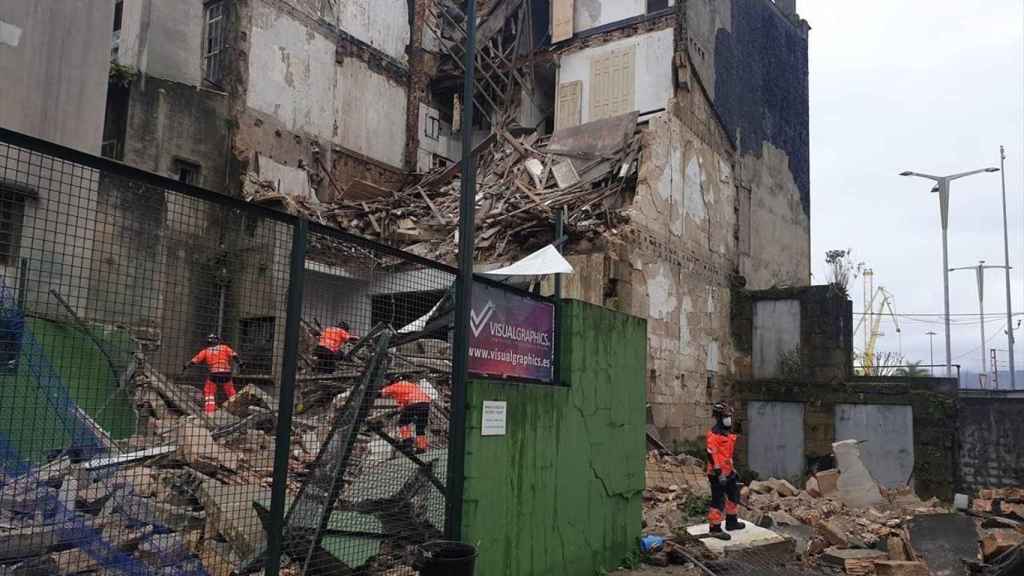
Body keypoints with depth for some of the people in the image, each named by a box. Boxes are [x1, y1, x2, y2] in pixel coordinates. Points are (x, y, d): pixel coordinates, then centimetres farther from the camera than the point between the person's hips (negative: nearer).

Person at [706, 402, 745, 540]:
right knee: (718, 501, -5)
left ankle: (731, 522, 35)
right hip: (718, 474, -10)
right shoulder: (714, 434, -18)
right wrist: (718, 473, -25)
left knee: (734, 496, 21)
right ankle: (714, 528, 2)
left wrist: (732, 469, 25)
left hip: (728, 472, 10)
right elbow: (711, 454, -23)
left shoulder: (728, 433, 14)